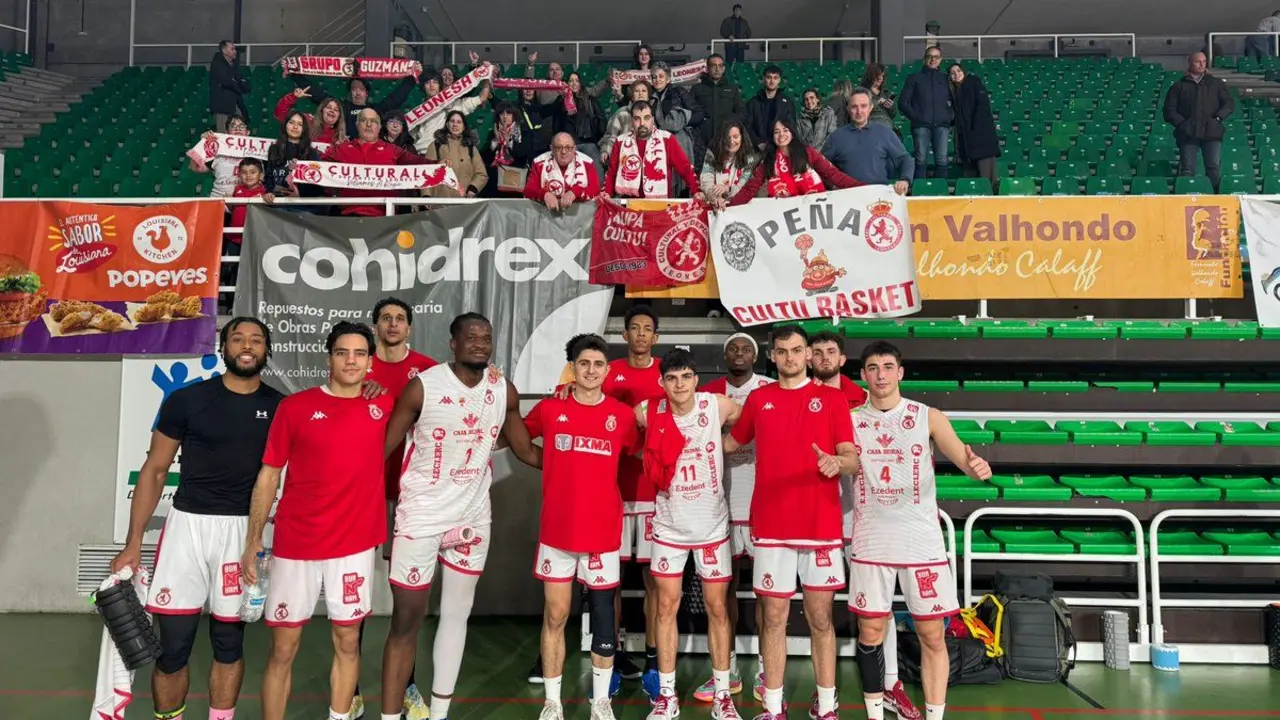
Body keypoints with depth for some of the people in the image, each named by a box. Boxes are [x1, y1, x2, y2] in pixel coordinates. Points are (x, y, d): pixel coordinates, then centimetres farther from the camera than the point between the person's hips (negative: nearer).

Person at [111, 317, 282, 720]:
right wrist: (133, 543, -1)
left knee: (229, 642, 10)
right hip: (188, 524, -1)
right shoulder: (186, 400, -1)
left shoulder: (280, 408, 3)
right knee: (171, 645, 2)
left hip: (245, 530, 1)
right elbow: (155, 470, 2)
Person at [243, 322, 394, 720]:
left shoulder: (384, 405, 2)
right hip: (295, 545, -2)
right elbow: (268, 476, 1)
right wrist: (253, 541, -1)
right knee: (283, 648, 6)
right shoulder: (294, 406, -4)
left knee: (348, 641, 11)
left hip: (355, 544, 2)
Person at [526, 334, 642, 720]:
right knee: (555, 616, 7)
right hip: (557, 530, 0)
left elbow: (640, 454, 15)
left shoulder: (622, 414, -1)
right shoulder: (549, 409, -1)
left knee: (603, 618, 9)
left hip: (603, 532, 0)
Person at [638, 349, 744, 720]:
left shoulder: (718, 406, -12)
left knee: (717, 608, 7)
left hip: (712, 525, 0)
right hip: (669, 525, 1)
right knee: (666, 606, 6)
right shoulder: (648, 413, -10)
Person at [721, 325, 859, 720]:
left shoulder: (832, 398, 2)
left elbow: (854, 459, -4)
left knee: (820, 617, 6)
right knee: (774, 616, 6)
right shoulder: (758, 398, 9)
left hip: (821, 525, -1)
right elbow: (731, 442, 22)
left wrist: (837, 461, -24)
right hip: (771, 525, 2)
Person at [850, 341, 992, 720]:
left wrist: (977, 467, -36)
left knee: (932, 635, 4)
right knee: (871, 632, 7)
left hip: (922, 540, -1)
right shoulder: (850, 420, 2)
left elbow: (961, 456, -12)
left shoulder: (929, 417, -3)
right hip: (871, 541, 1)